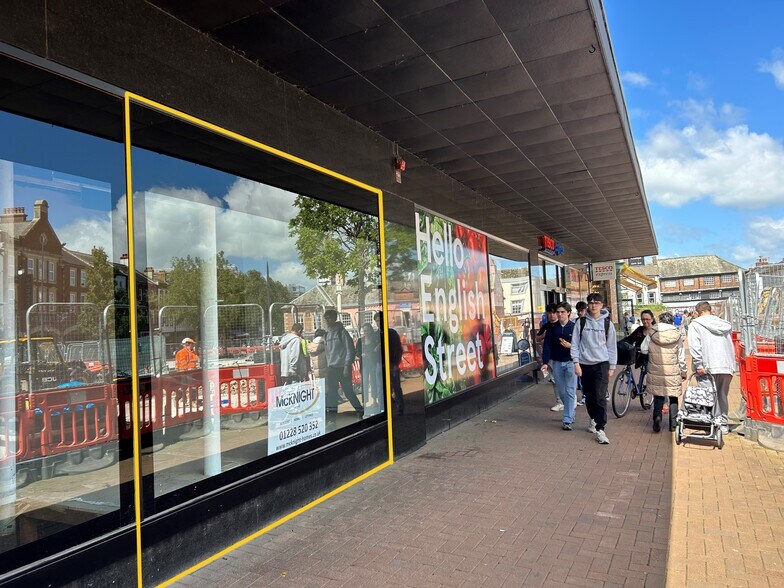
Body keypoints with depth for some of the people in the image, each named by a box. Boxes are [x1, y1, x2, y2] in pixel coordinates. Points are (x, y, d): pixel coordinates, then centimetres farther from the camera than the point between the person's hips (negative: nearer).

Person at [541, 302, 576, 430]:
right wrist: (545, 362, -2)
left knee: (570, 392, -6)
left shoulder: (574, 327, -4)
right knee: (561, 392, 10)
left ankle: (567, 420, -1)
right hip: (556, 363, 3)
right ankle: (571, 414, 31)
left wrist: (570, 346, -19)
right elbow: (547, 346, 4)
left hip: (570, 362, -3)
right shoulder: (552, 329, 5)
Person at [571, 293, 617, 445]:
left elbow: (611, 346, 7)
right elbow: (575, 344, 2)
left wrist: (612, 367, 6)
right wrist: (576, 363, -6)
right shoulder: (581, 322, 2)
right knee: (589, 396, 12)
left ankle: (600, 429, -8)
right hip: (585, 364, 2)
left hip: (602, 364, -1)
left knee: (600, 397, -11)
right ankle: (593, 420, 34)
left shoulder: (607, 323, 2)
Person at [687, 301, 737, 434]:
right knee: (723, 396, 15)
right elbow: (730, 346, 18)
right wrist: (733, 365, 22)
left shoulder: (695, 324, 0)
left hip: (709, 368, -5)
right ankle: (723, 424, 18)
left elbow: (694, 346, -13)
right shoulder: (724, 324, 16)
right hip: (727, 367, 5)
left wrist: (699, 365, -14)